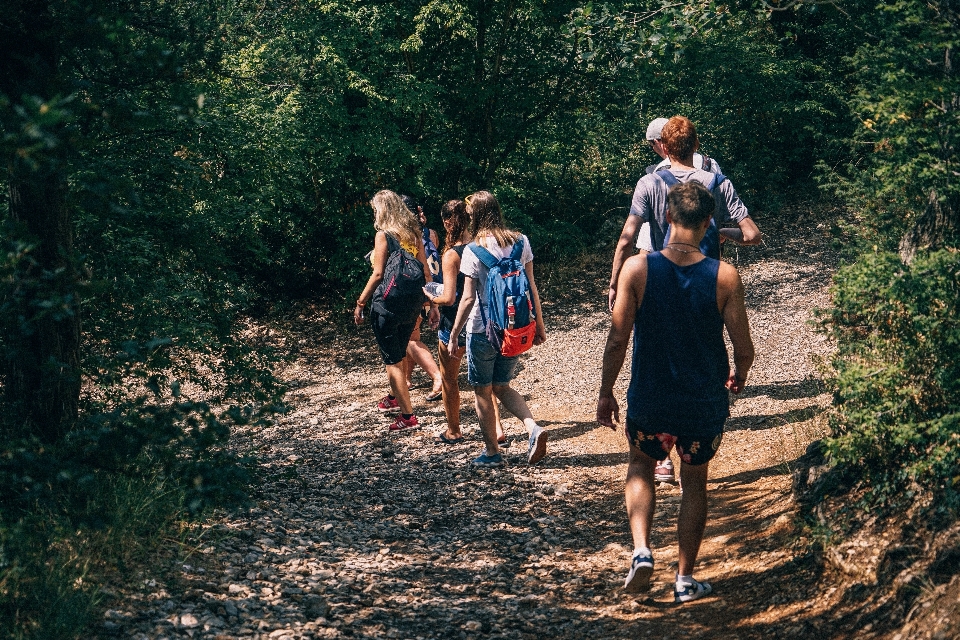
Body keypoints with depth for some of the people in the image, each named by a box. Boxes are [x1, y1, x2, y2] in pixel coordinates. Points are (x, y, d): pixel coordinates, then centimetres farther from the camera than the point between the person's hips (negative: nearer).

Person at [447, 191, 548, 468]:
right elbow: (531, 287, 3)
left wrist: (454, 336, -7)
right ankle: (534, 429, -2)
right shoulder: (520, 242, -1)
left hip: (483, 330, -5)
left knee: (483, 392, 11)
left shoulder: (473, 250, -14)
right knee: (502, 387, 19)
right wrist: (539, 325, 12)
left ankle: (492, 452, 17)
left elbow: (468, 299, -14)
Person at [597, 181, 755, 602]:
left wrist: (606, 393, 3)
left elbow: (618, 340, -11)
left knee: (640, 467, 26)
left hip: (649, 401, 0)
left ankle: (641, 551, 7)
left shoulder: (637, 269, -13)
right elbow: (744, 350, -8)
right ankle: (685, 579, 25)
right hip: (704, 404, 0)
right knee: (694, 482, 21)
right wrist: (738, 375, 15)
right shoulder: (724, 277, -12)